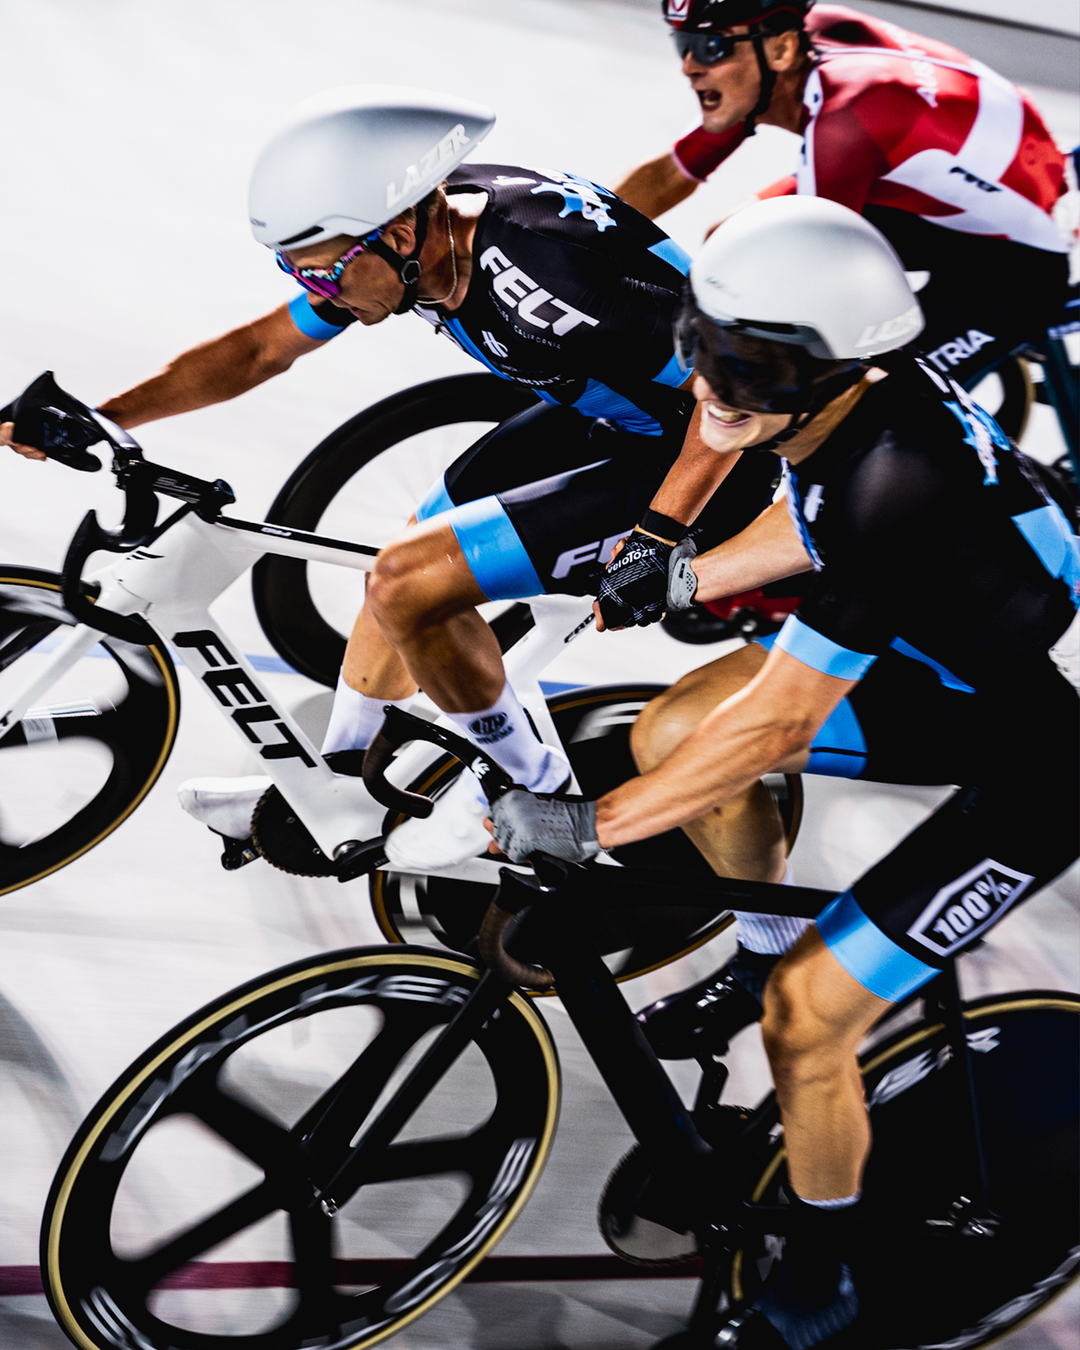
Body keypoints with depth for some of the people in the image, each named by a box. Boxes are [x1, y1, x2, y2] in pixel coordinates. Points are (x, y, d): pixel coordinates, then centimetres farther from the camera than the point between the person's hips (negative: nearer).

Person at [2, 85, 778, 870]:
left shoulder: (536, 267, -33)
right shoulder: (416, 225, -6)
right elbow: (260, 349, 5)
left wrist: (655, 536, -31)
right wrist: (98, 419, 2)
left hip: (699, 461, -9)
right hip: (606, 420, 9)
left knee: (408, 583, -15)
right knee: (407, 565, 13)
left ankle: (532, 791, 7)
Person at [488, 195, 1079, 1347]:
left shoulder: (895, 486, -37)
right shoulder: (846, 390, -13)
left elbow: (771, 725, -31)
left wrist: (586, 830, -24)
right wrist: (689, 576, 7)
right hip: (940, 666, 8)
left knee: (804, 1017, -10)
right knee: (668, 733, 5)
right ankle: (770, 949, 30)